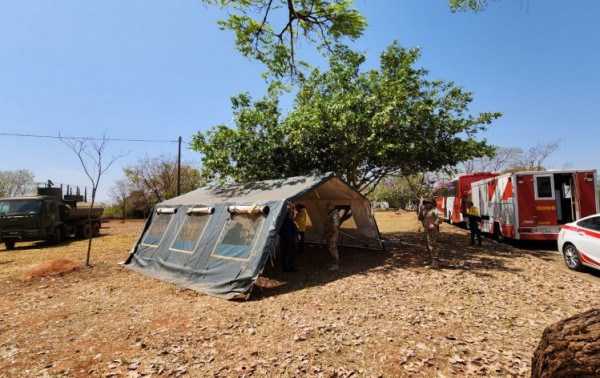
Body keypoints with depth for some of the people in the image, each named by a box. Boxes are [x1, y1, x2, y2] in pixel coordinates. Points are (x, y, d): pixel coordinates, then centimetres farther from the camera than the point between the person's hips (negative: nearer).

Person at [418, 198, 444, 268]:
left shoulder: (434, 210, -13)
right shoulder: (425, 210, 13)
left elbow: (441, 218, -24)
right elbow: (420, 218, 13)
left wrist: (435, 225, -24)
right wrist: (421, 210, 0)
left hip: (432, 230, -10)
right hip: (426, 230, 10)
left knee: (432, 246, -11)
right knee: (427, 245, 19)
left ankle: (434, 263, -10)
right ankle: (431, 260, 33)